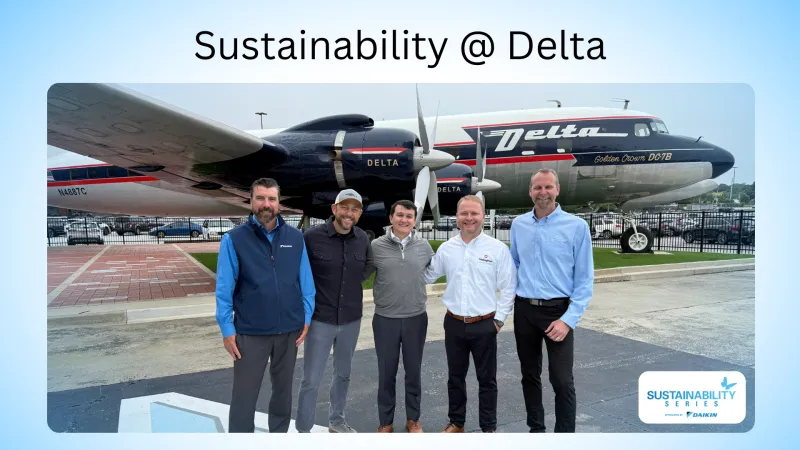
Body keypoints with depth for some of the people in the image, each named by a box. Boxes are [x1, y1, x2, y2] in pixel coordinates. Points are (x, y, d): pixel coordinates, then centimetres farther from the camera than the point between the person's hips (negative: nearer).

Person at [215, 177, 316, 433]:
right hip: (250, 332, -2)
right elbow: (224, 289, -6)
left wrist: (306, 317, 1)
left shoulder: (295, 237, 1)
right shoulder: (234, 239, -6)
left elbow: (306, 280, 4)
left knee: (283, 389, 19)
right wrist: (227, 329, -8)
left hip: (289, 330, 3)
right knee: (244, 395, 9)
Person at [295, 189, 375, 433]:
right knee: (311, 380, 4)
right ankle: (303, 431, 23)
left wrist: (352, 284, 7)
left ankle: (337, 421, 41)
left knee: (343, 374, 20)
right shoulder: (312, 236, -15)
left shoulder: (363, 239, -2)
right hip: (320, 320, -4)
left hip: (351, 320, 4)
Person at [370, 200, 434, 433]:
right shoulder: (376, 246, -7)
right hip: (385, 320, -1)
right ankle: (385, 422, 30)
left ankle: (413, 419, 34)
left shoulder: (424, 245, -1)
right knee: (386, 374, 12)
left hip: (416, 319, 1)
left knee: (414, 372, 15)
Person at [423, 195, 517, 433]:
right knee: (455, 377, 16)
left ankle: (489, 427, 29)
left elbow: (508, 288, -4)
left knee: (487, 379, 11)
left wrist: (499, 319, -5)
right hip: (454, 323, 3)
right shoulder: (446, 248, 1)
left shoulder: (498, 248, -8)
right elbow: (427, 276, 13)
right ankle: (456, 422, 35)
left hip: (484, 325, -2)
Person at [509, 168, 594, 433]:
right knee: (530, 375, 16)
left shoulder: (576, 226, -7)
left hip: (558, 311, -3)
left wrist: (569, 319, -14)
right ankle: (536, 429, 34)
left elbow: (585, 279, -7)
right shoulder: (518, 225, 5)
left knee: (562, 381, 0)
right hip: (524, 310, 4)